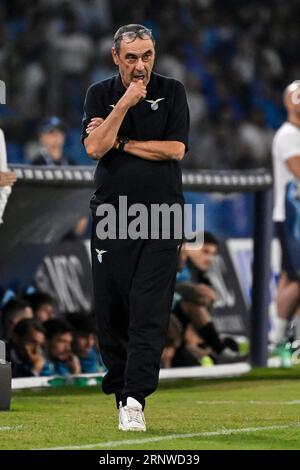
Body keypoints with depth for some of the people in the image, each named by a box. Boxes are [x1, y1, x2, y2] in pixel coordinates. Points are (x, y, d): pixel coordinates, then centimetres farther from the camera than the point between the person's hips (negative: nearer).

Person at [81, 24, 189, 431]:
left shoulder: (172, 92, 5)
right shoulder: (100, 94, 7)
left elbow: (175, 149, -6)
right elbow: (94, 148, -7)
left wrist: (118, 142, -5)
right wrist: (125, 104, -13)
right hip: (111, 212, 2)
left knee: (150, 311, -10)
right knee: (111, 308, 2)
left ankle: (134, 399, -15)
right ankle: (119, 385, 15)